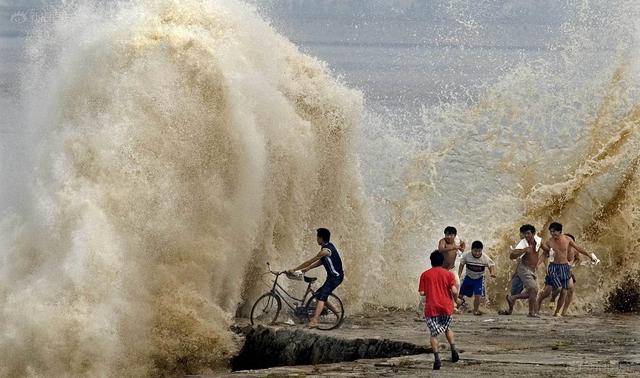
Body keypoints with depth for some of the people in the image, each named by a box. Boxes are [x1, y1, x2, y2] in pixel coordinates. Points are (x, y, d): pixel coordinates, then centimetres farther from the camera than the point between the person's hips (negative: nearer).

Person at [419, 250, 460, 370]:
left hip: (431, 308, -1)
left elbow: (422, 292, -2)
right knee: (447, 328, 25)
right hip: (446, 307, 1)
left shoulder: (425, 275, 1)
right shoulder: (448, 274, 1)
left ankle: (437, 358, -10)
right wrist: (454, 294, 13)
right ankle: (453, 349, 9)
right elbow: (454, 291, -9)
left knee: (433, 333, 4)